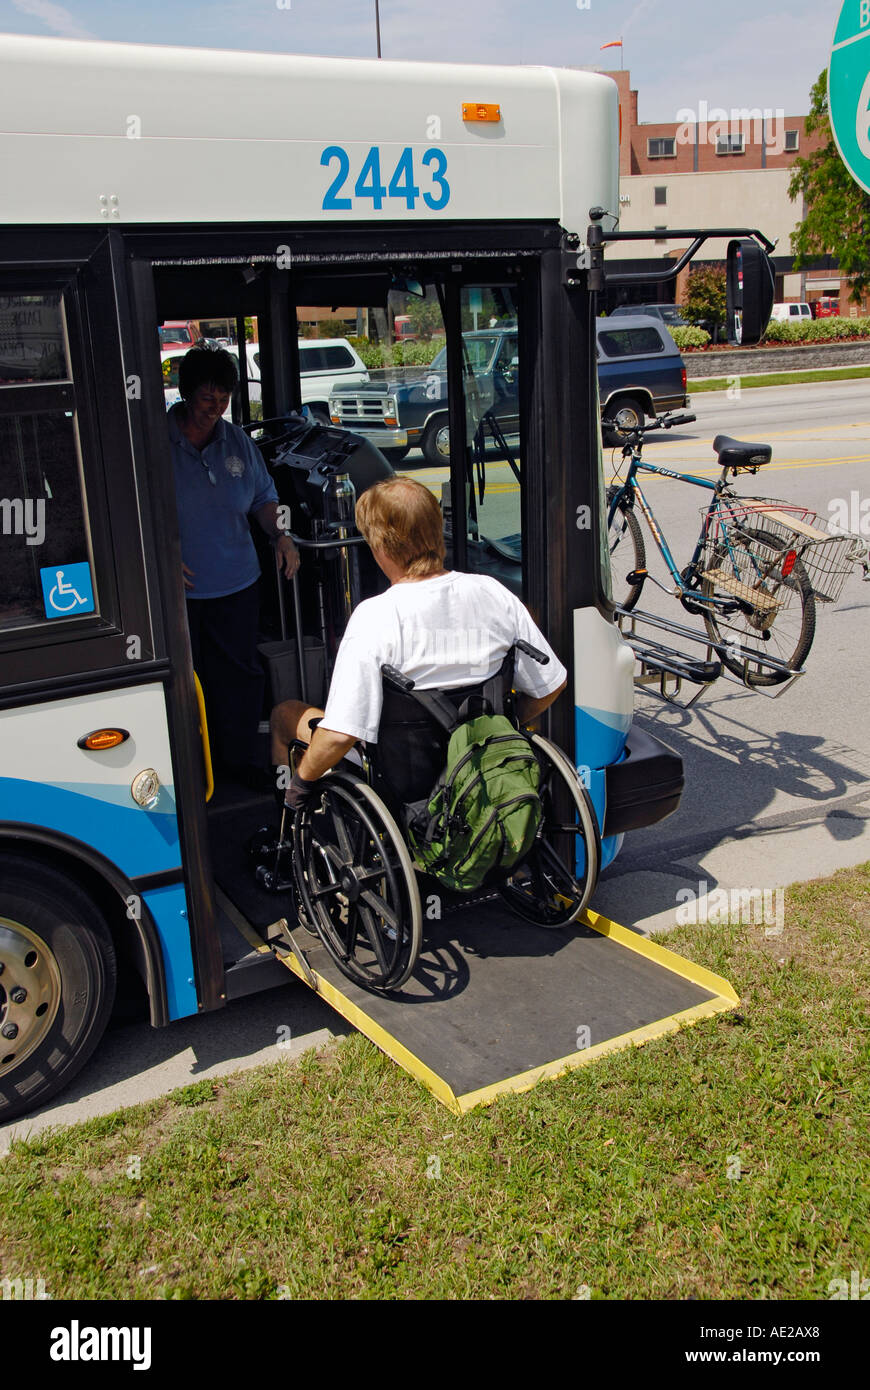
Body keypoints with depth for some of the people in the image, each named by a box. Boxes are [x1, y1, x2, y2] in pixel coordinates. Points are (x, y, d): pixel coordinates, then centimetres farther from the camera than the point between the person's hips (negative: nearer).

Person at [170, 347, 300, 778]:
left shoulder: (237, 442, 6)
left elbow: (264, 497, 17)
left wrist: (280, 535, -1)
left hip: (237, 584, 4)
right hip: (180, 588, -4)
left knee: (241, 673, 12)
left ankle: (240, 758, 29)